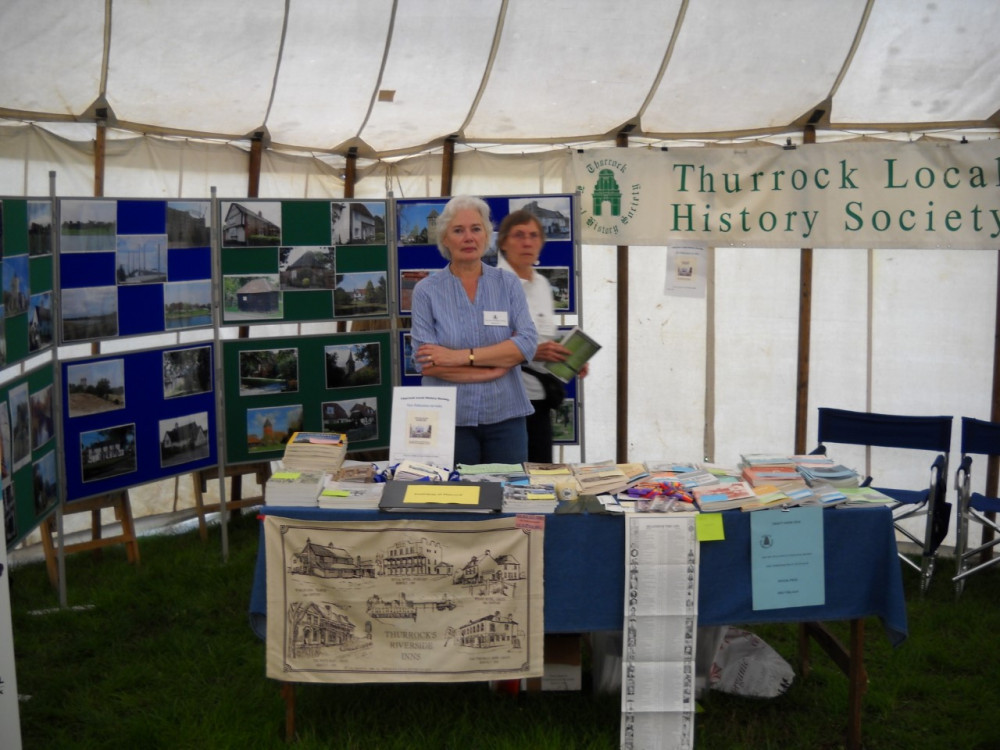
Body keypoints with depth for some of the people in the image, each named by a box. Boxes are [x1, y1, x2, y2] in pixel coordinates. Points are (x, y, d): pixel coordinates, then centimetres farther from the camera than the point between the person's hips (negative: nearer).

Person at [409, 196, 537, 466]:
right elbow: (426, 363, -9)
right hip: (449, 419, -1)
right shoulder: (426, 290, 0)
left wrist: (463, 356, -16)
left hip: (504, 416, 2)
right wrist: (492, 370, -11)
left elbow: (527, 343, -8)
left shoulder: (508, 284, 5)